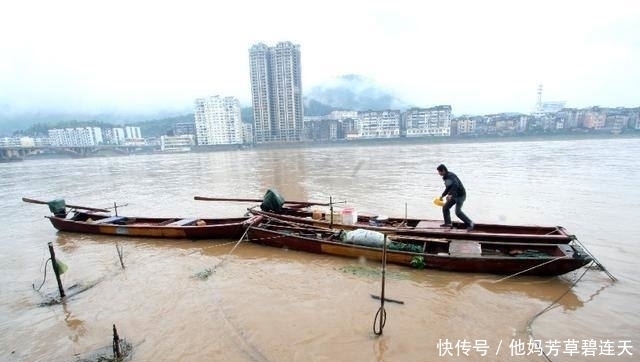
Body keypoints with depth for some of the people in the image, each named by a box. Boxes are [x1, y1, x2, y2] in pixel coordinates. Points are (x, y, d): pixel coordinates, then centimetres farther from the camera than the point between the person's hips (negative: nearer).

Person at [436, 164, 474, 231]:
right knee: (445, 207, 8)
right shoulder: (446, 177, 9)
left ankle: (470, 224, -1)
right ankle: (448, 223, 18)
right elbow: (448, 188, 21)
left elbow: (456, 185, -38)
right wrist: (442, 195, 23)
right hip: (455, 195, 10)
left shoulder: (450, 176, -22)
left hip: (460, 195, -10)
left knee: (458, 212, -15)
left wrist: (451, 195, -40)